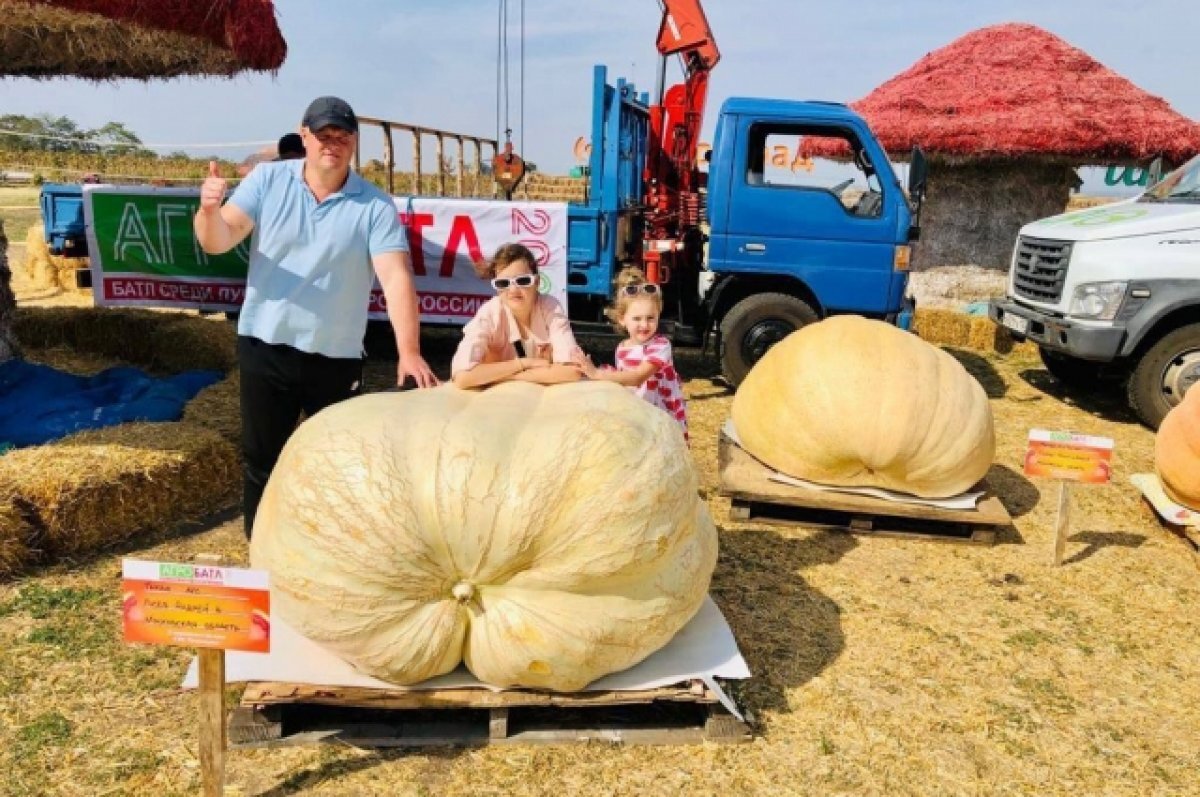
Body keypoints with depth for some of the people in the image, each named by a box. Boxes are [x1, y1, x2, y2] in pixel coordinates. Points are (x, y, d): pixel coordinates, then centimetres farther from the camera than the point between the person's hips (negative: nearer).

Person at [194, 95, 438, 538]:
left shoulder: (374, 206, -8)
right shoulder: (267, 180, 0)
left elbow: (396, 278, -18)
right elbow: (218, 242, -6)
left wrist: (409, 352, -30)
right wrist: (209, 211, -30)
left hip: (337, 357, -1)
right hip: (264, 346, 2)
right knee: (261, 457, 12)